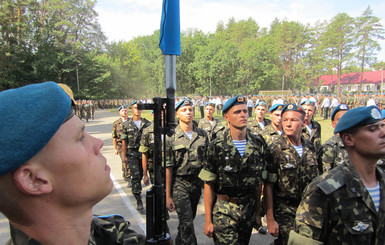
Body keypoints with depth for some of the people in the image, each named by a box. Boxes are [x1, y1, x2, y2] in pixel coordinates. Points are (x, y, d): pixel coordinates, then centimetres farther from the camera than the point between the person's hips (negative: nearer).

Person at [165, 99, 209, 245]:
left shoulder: (203, 135, 3)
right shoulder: (171, 138, -8)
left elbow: (207, 161, 10)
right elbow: (168, 167, -9)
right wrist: (168, 196, -10)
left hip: (197, 182, 4)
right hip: (180, 184, -4)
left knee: (189, 219, 19)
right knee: (187, 223, -8)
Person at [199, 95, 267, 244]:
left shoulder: (258, 144, 0)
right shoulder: (217, 147, -11)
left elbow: (258, 182, 7)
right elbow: (209, 185, -8)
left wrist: (258, 212, 9)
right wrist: (208, 220, -7)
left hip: (249, 209, 4)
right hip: (223, 212, -4)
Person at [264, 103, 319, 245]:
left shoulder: (310, 147, 2)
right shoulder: (275, 149, -14)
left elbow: (315, 179, 12)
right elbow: (268, 186, -14)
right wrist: (270, 219, -15)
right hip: (284, 211, -5)